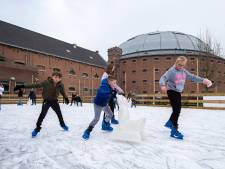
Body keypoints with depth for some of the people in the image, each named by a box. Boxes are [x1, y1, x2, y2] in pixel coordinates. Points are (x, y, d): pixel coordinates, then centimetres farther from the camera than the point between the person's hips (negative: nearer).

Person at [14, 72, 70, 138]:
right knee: (42, 114, -14)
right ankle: (37, 128, 3)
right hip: (47, 101, -3)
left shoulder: (61, 85, -16)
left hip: (55, 101, 3)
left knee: (59, 113, 16)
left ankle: (62, 124, 41)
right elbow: (36, 85, -25)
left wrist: (66, 98, 16)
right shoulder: (47, 82, -25)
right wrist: (23, 86, -29)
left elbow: (63, 92, 4)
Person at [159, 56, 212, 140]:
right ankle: (174, 131, -7)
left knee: (177, 110, 20)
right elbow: (163, 78, -26)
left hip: (178, 92, 9)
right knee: (176, 110, -14)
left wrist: (203, 80, -1)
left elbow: (192, 77, 10)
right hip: (171, 91, -8)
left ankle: (169, 123, 40)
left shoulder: (184, 71, 6)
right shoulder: (171, 71, -16)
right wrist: (163, 85, -47)